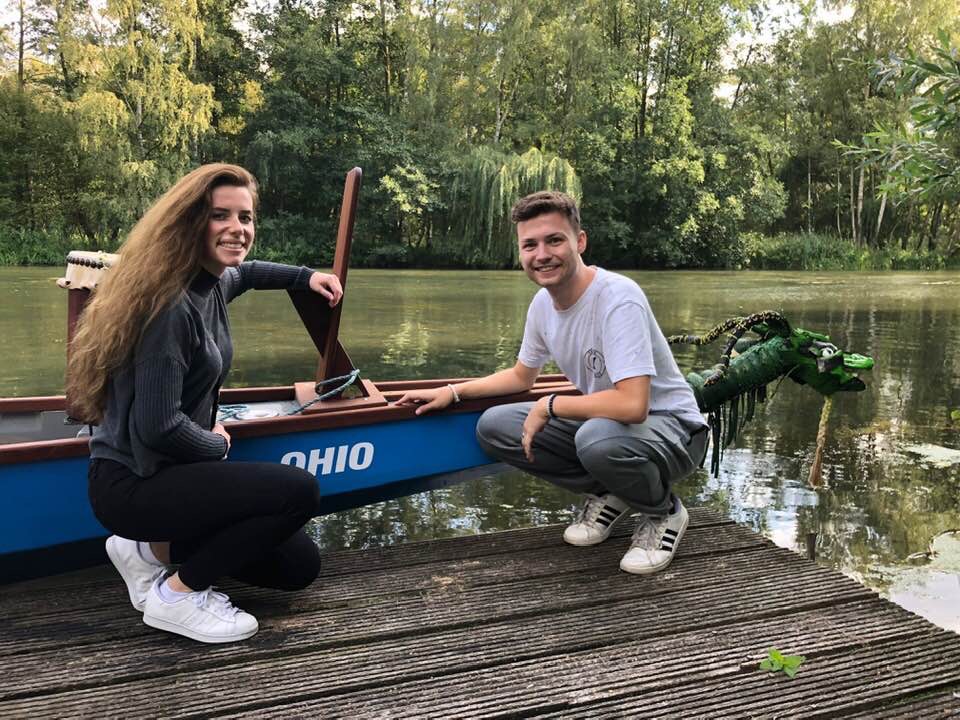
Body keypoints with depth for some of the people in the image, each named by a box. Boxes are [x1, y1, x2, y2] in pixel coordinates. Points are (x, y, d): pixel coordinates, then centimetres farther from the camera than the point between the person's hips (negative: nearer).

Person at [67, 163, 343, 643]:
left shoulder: (214, 285, 3)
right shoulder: (172, 304, -25)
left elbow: (243, 271, 31)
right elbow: (157, 426, -27)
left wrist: (306, 276, 28)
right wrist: (217, 445, -10)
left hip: (172, 467, 9)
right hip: (132, 482, -9)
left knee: (298, 567, 9)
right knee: (299, 492, -23)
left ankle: (153, 550, 18)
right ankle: (176, 596, -5)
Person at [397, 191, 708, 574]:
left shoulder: (618, 298, -27)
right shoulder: (543, 303, -1)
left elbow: (632, 405, -37)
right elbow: (521, 376, 17)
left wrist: (550, 406, -23)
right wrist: (453, 392, 6)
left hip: (671, 427, -7)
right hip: (602, 421, 7)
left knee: (598, 438, -40)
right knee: (493, 425, -4)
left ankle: (665, 512, -6)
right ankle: (608, 493, 7)